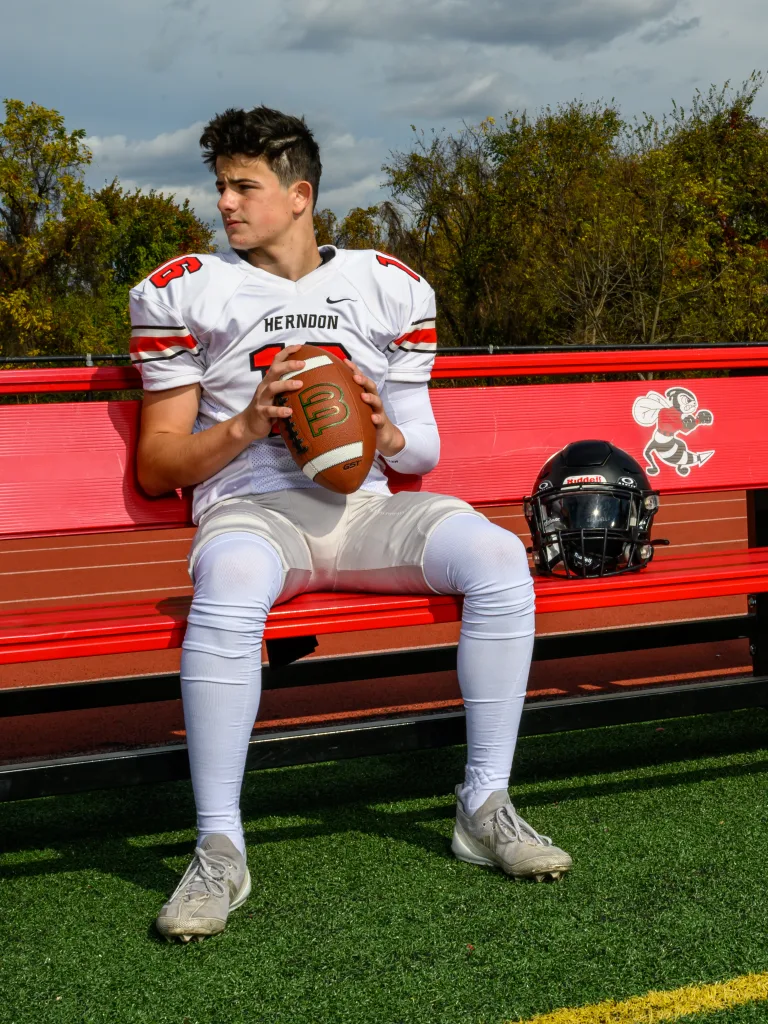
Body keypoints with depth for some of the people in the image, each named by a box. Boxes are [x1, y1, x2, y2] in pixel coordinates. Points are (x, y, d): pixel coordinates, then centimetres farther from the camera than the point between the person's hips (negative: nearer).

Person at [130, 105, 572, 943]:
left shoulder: (388, 287, 15)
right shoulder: (185, 292, 9)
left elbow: (422, 453, 16)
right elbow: (156, 468, 6)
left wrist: (388, 433, -8)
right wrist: (247, 424, -11)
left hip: (365, 503, 3)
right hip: (251, 505, -3)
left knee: (498, 556, -25)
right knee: (231, 585, -39)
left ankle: (484, 808, -12)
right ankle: (219, 851, -29)